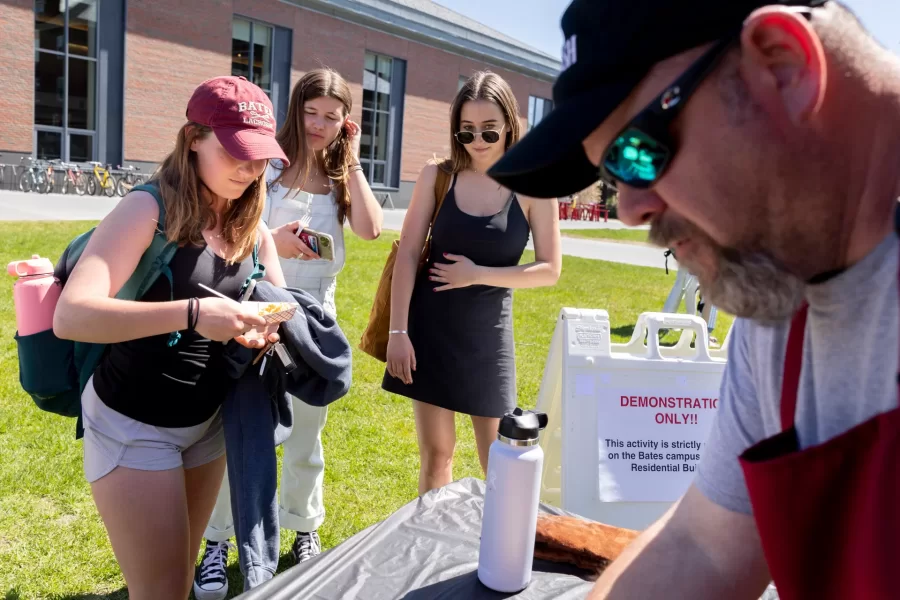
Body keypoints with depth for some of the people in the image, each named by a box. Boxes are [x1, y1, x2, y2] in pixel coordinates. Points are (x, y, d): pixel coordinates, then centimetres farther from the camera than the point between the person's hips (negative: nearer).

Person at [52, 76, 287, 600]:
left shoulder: (252, 228, 0)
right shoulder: (150, 209, -20)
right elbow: (70, 316, -30)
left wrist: (274, 325, -18)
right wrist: (191, 314, -41)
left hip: (208, 420, 6)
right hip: (133, 423, -6)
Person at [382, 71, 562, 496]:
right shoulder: (437, 176, -3)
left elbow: (550, 270, -5)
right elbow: (407, 255, -4)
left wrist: (478, 275, -14)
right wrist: (397, 331, -10)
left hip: (488, 332, -1)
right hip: (431, 327, 1)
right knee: (435, 453, 11)